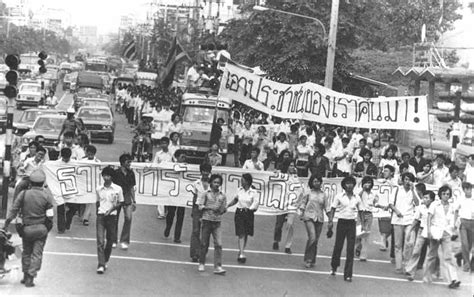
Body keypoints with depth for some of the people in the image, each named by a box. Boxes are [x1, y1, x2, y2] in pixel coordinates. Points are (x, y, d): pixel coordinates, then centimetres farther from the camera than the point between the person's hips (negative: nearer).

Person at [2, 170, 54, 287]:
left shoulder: (24, 194, -4)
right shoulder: (47, 197, -6)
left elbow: (14, 210, -2)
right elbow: (49, 216, -5)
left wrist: (6, 224, 5)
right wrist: (48, 228, 10)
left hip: (27, 228, 1)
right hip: (41, 228, -1)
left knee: (26, 252, 18)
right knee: (37, 253, 4)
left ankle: (25, 276, 24)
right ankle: (30, 278, -2)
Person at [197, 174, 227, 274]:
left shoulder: (222, 196, 7)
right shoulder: (206, 194, 1)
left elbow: (224, 209, 9)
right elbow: (200, 206, -4)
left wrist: (222, 210, -13)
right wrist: (210, 207, -16)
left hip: (217, 222, 1)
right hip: (206, 221, -1)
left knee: (218, 244, -9)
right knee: (204, 244, 6)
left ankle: (218, 267, -10)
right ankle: (201, 264, 22)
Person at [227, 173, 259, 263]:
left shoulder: (253, 192, -8)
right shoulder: (240, 190, 3)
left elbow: (255, 205, -13)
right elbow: (235, 199, 20)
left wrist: (248, 209, -27)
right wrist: (227, 205, 15)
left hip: (248, 214, -1)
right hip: (239, 213, 1)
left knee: (246, 234, 10)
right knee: (241, 234, -8)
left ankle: (241, 252, 27)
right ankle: (242, 254, -13)